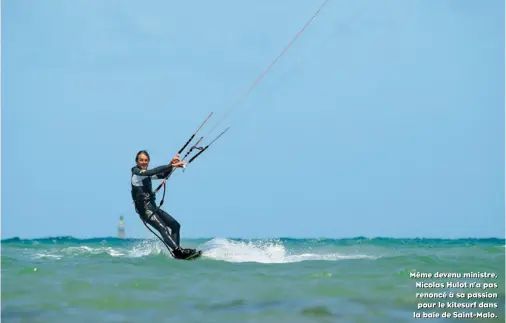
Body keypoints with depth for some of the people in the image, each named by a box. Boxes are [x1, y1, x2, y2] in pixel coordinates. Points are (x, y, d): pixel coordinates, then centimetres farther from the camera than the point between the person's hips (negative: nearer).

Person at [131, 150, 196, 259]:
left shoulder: (147, 174, 17)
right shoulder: (137, 172, -8)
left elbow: (163, 175, 13)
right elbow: (154, 171, -23)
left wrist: (171, 165, -4)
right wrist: (172, 165, -27)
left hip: (153, 207, 10)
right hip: (144, 209, -10)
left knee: (175, 225, 6)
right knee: (163, 228, -25)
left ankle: (176, 251, 0)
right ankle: (178, 250, -39)